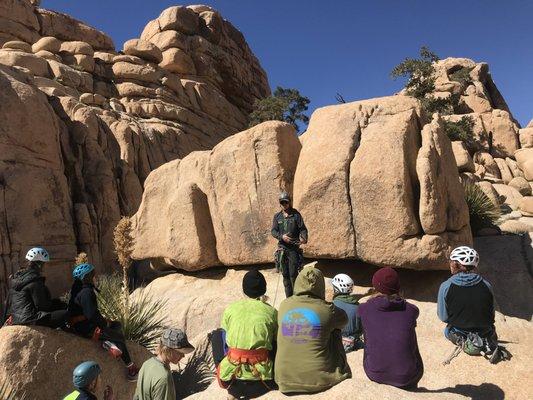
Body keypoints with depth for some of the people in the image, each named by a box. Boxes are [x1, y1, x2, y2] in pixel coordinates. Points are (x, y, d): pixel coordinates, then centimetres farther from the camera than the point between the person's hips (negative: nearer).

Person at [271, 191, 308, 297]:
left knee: (293, 274, -7)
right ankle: (288, 297, 18)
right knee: (285, 274, 8)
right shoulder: (277, 216, 9)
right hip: (282, 248, 3)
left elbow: (303, 229, -3)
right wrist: (281, 236, -16)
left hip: (294, 248, -3)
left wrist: (303, 238, -23)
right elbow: (273, 231, 3)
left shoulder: (296, 215, 1)